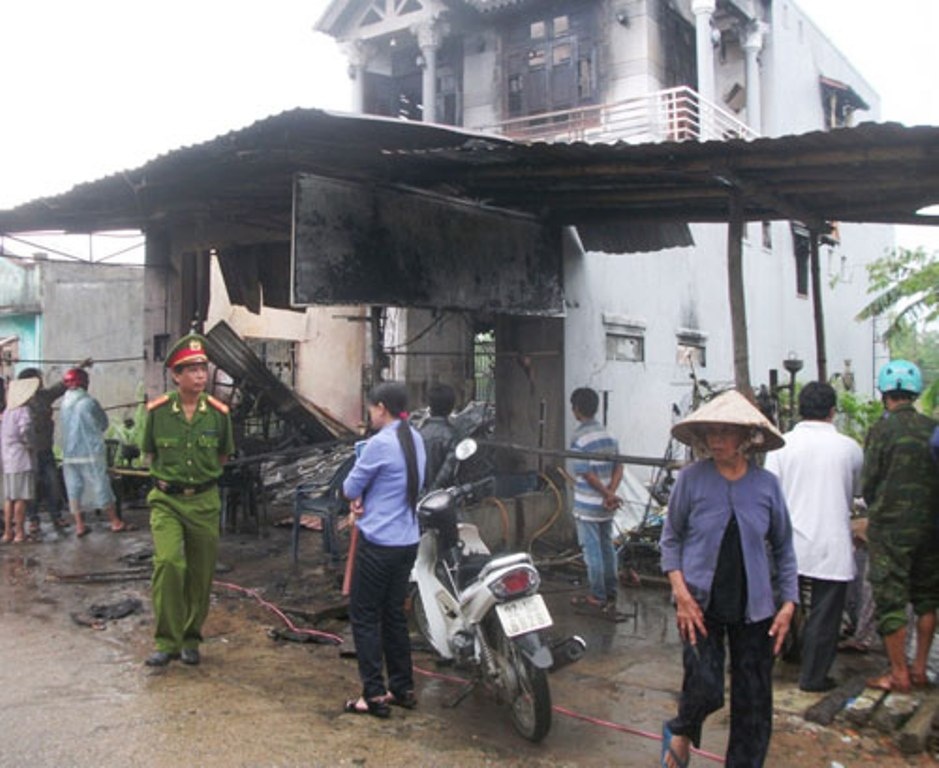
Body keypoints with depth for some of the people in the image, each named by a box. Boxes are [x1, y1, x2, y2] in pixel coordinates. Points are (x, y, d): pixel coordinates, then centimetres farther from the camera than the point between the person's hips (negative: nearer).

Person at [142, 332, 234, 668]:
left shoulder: (218, 412, -2)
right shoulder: (157, 411, -5)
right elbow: (149, 451, 12)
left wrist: (204, 476, 10)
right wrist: (162, 477, 5)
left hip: (205, 501, 2)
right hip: (166, 500, -2)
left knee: (201, 573, 8)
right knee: (168, 562, -20)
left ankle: (190, 639, 25)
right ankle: (166, 641, -9)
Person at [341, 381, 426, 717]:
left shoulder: (380, 443, -19)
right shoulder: (415, 439, 7)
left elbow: (350, 487, -10)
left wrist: (357, 496, 14)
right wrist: (367, 500, 1)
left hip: (379, 543, -8)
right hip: (408, 541, 8)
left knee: (365, 616, 4)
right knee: (394, 614, 17)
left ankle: (375, 695, 8)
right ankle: (403, 689, 24)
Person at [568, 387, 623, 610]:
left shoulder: (579, 439, -15)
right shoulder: (609, 436, 7)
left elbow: (586, 474, -19)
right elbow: (618, 468, 2)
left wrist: (608, 494, -11)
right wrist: (611, 493, -9)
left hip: (587, 507, -7)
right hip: (607, 507, 7)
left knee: (592, 551, 3)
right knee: (607, 548, 14)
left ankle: (597, 597, 11)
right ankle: (611, 596, 22)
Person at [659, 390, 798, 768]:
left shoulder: (766, 483, -2)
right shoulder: (691, 478, -7)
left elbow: (783, 548, 8)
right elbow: (670, 538, 1)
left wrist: (788, 603, 2)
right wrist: (680, 590, -9)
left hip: (754, 607, 2)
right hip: (701, 602, -2)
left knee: (753, 701, 7)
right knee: (705, 689, -12)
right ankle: (681, 732, 22)